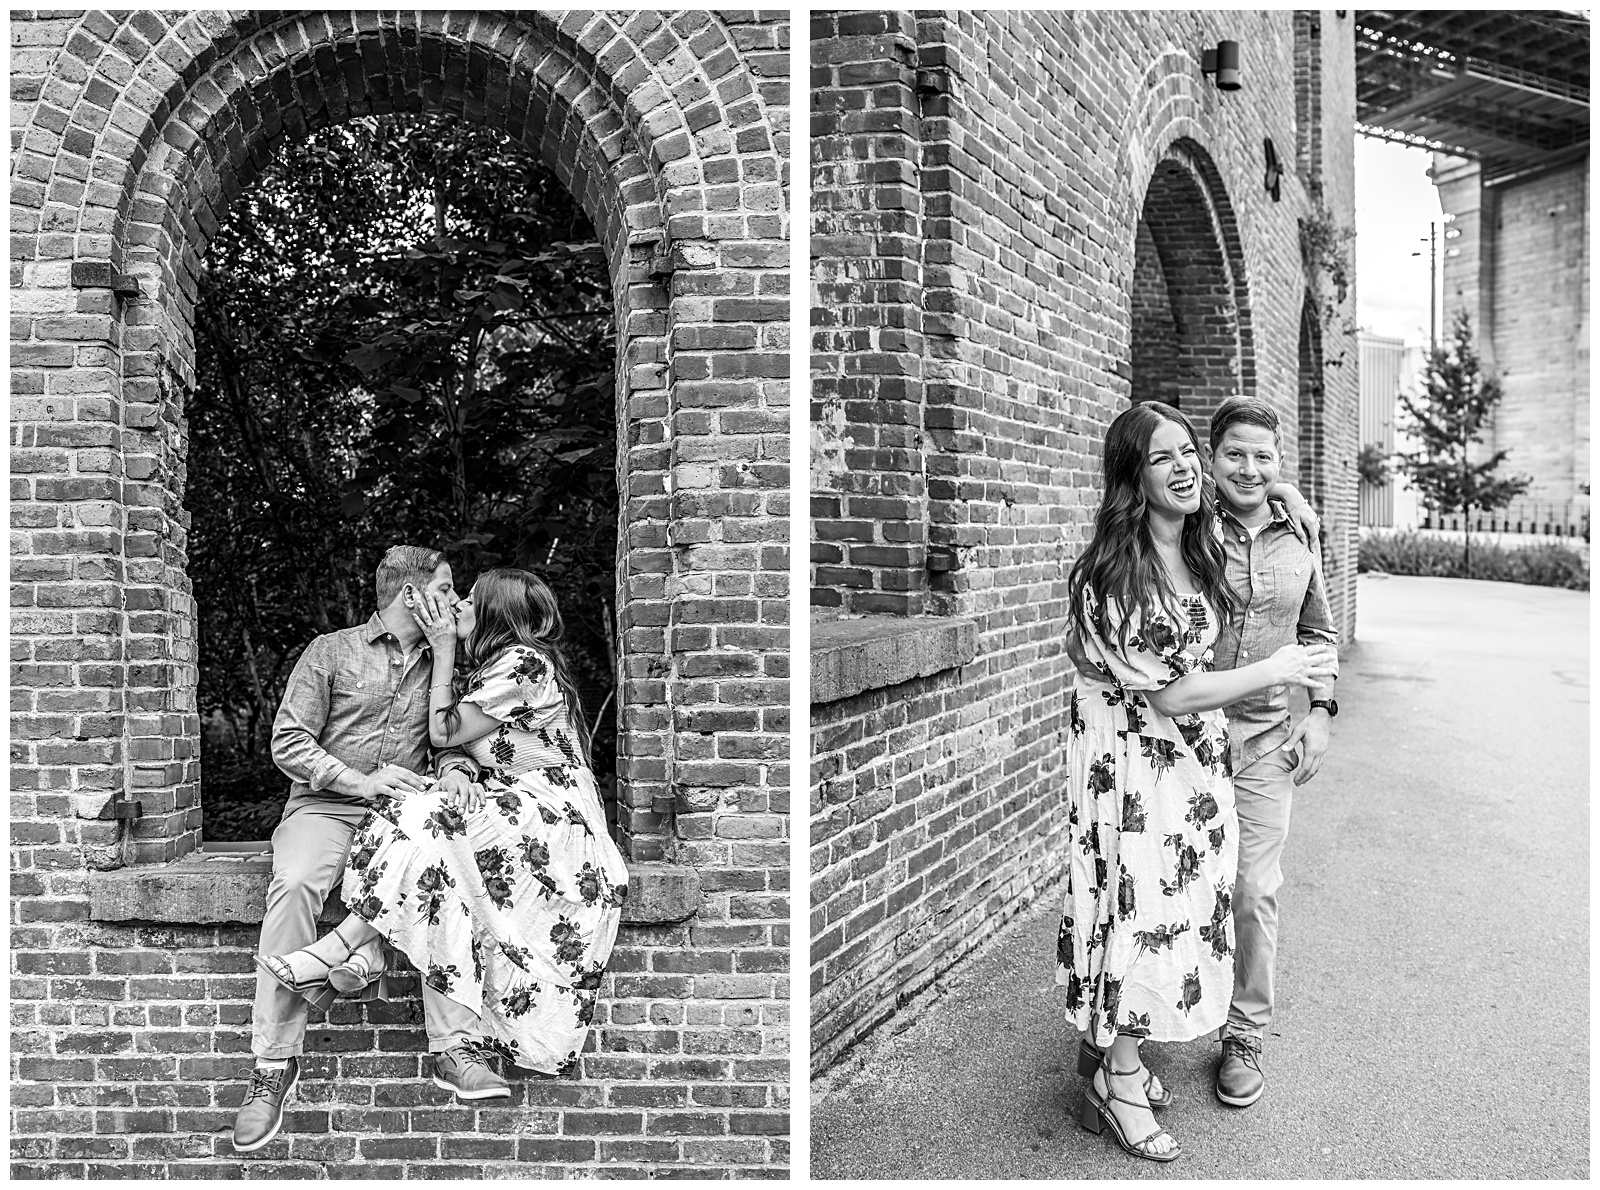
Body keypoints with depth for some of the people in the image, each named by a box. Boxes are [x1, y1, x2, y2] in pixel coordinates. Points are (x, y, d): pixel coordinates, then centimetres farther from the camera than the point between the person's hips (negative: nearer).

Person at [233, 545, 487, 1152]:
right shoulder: (331, 651, 6)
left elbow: (453, 738, 16)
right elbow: (288, 742, 1)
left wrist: (455, 770, -9)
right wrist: (360, 781, -12)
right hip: (325, 805, -2)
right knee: (294, 882, -34)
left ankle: (454, 1041, -28)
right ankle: (275, 1062, -24)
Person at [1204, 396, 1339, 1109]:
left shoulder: (1299, 541, 8)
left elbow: (1318, 633, 20)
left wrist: (1320, 710, 9)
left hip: (1266, 737, 3)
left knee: (1255, 889, 5)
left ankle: (1245, 1035, 22)